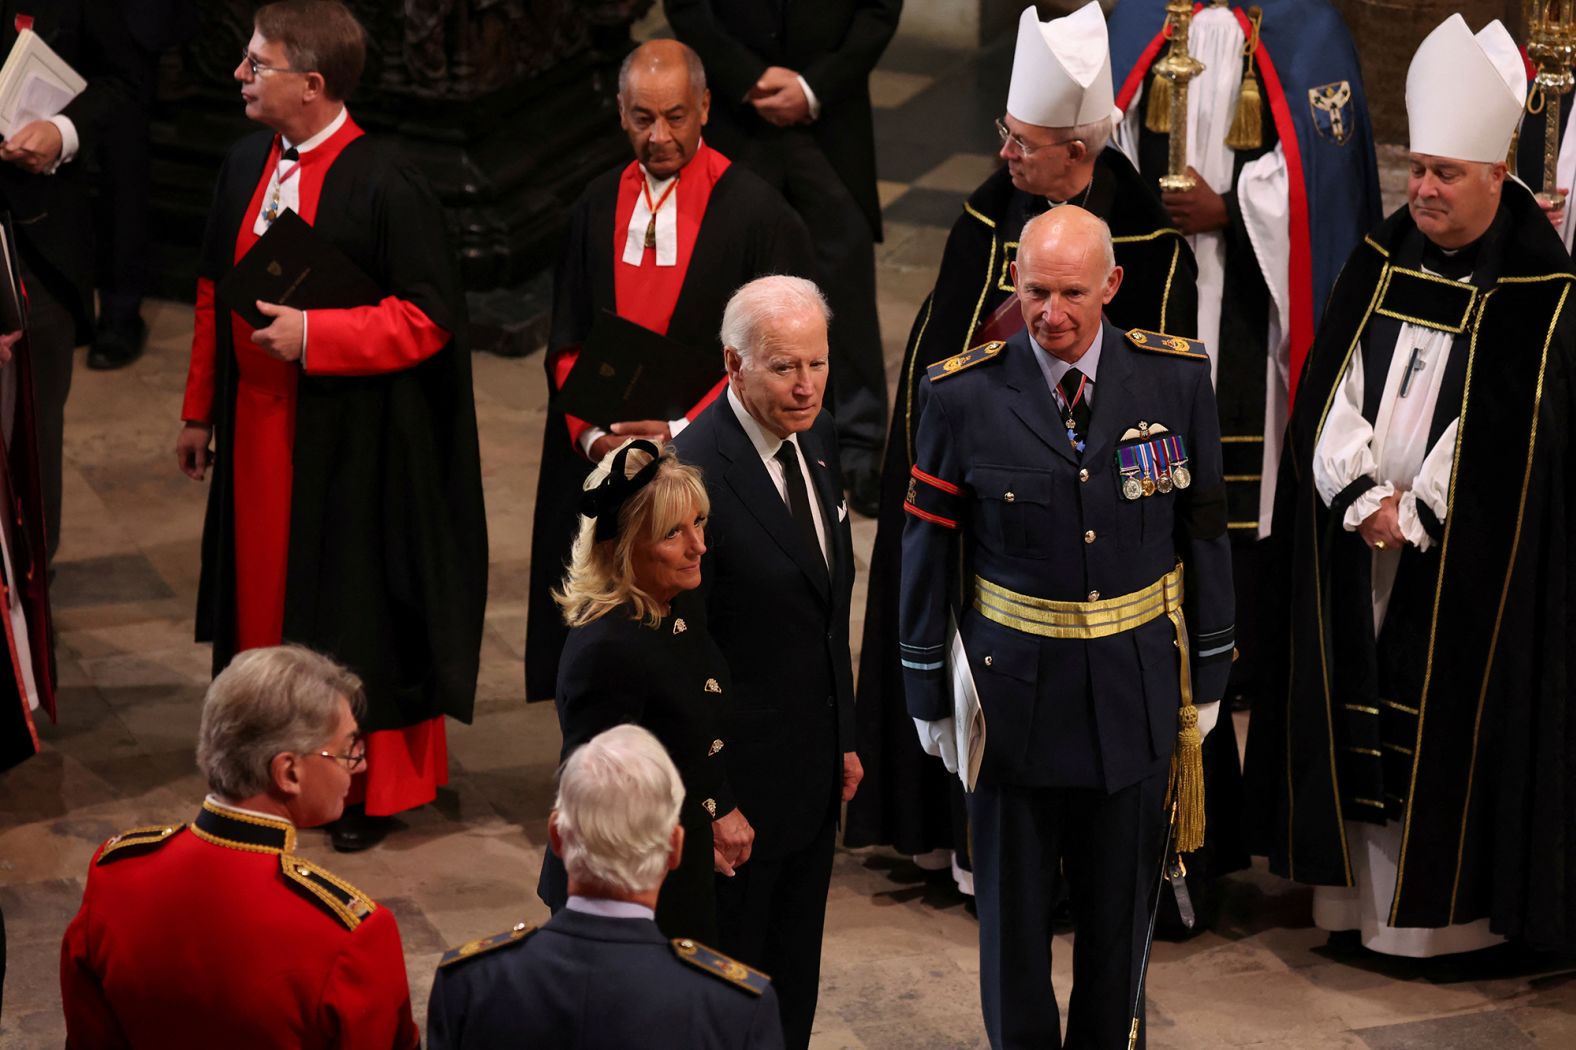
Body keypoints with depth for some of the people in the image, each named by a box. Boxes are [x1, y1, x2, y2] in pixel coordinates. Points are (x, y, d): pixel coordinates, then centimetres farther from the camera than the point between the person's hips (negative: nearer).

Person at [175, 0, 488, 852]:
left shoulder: (383, 184, -18)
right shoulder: (246, 167, 4)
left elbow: (430, 318, -17)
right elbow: (214, 293, 14)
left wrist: (312, 334, -22)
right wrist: (200, 412, 16)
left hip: (352, 438, -6)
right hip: (257, 428, 7)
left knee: (357, 613, 4)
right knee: (263, 592, 13)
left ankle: (373, 787, 17)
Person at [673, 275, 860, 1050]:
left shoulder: (818, 439, 3)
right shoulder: (696, 473, -23)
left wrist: (845, 737, 17)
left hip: (816, 770, 8)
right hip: (739, 781, -8)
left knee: (794, 980, 18)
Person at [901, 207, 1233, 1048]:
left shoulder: (1175, 378, -6)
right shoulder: (961, 395, -10)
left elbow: (1204, 531, 3)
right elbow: (928, 550, -2)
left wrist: (1207, 676, 6)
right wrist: (928, 695, 1)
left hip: (1136, 686, 1)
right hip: (1014, 687, -1)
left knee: (1120, 900, 14)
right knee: (1013, 907, 10)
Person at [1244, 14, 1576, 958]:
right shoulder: (1380, 265, 6)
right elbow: (1333, 393, 3)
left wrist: (1414, 515, -15)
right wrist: (1362, 498, -11)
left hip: (1462, 562, -5)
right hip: (1352, 542, 5)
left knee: (1447, 723, -1)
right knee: (1353, 714, 9)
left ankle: (1443, 907, 8)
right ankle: (1358, 888, 19)